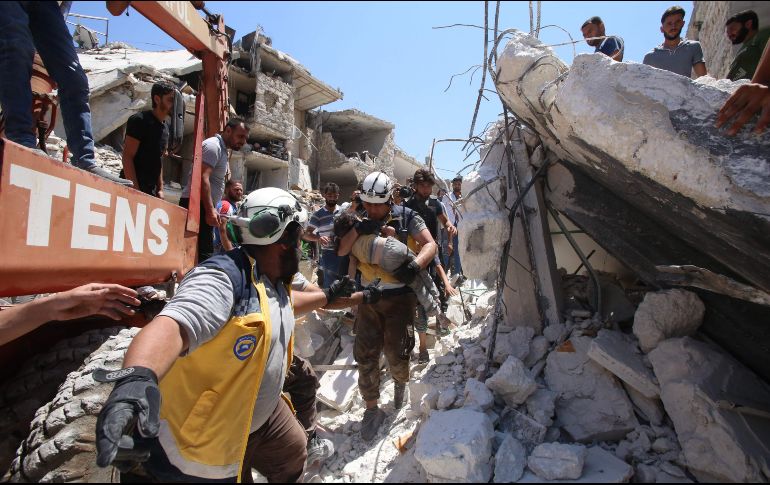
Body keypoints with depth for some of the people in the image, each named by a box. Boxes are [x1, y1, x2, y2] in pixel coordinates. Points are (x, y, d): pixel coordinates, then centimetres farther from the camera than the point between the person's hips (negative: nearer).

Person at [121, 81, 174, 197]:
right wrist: (135, 190, -20)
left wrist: (160, 189, 12)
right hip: (133, 188, -8)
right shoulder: (140, 120, -8)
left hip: (151, 191, 8)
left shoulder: (165, 127, 15)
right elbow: (127, 157, -14)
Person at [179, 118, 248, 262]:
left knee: (204, 251, 8)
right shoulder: (213, 145, -8)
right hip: (197, 204, -10)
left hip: (204, 205, 10)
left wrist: (213, 210, 22)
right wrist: (210, 210, -25)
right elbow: (202, 178, -19)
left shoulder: (221, 149, 23)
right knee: (204, 253, -16)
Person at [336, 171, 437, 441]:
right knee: (365, 354, 1)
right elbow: (341, 251, -1)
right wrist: (358, 229, -18)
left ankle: (400, 383, 36)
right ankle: (372, 410, 18)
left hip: (400, 296, -3)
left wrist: (415, 265, -32)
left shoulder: (405, 217, -5)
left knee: (396, 353, -1)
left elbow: (430, 244, -12)